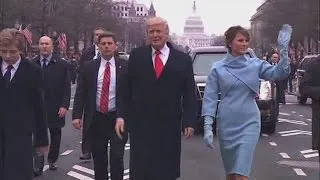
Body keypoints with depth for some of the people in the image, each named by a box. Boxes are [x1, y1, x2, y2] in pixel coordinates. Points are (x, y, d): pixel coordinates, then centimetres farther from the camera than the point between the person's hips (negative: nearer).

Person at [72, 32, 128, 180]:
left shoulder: (125, 66, -1)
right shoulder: (89, 67, 3)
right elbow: (80, 93, 2)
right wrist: (77, 116, -8)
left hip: (118, 118, -2)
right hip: (96, 119, 2)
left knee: (117, 157, -3)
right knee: (99, 159, 13)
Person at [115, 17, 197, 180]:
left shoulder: (183, 59, 3)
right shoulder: (136, 56, 5)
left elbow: (189, 94, 2)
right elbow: (126, 89, 3)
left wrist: (189, 121, -5)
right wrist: (121, 116, -5)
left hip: (169, 126, 0)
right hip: (140, 125, 0)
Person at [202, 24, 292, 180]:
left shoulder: (255, 64, 2)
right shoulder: (218, 68, -2)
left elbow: (278, 73, -11)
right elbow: (210, 97, -4)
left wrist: (283, 49, -24)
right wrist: (208, 126, -12)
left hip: (249, 123, 0)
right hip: (226, 124, 0)